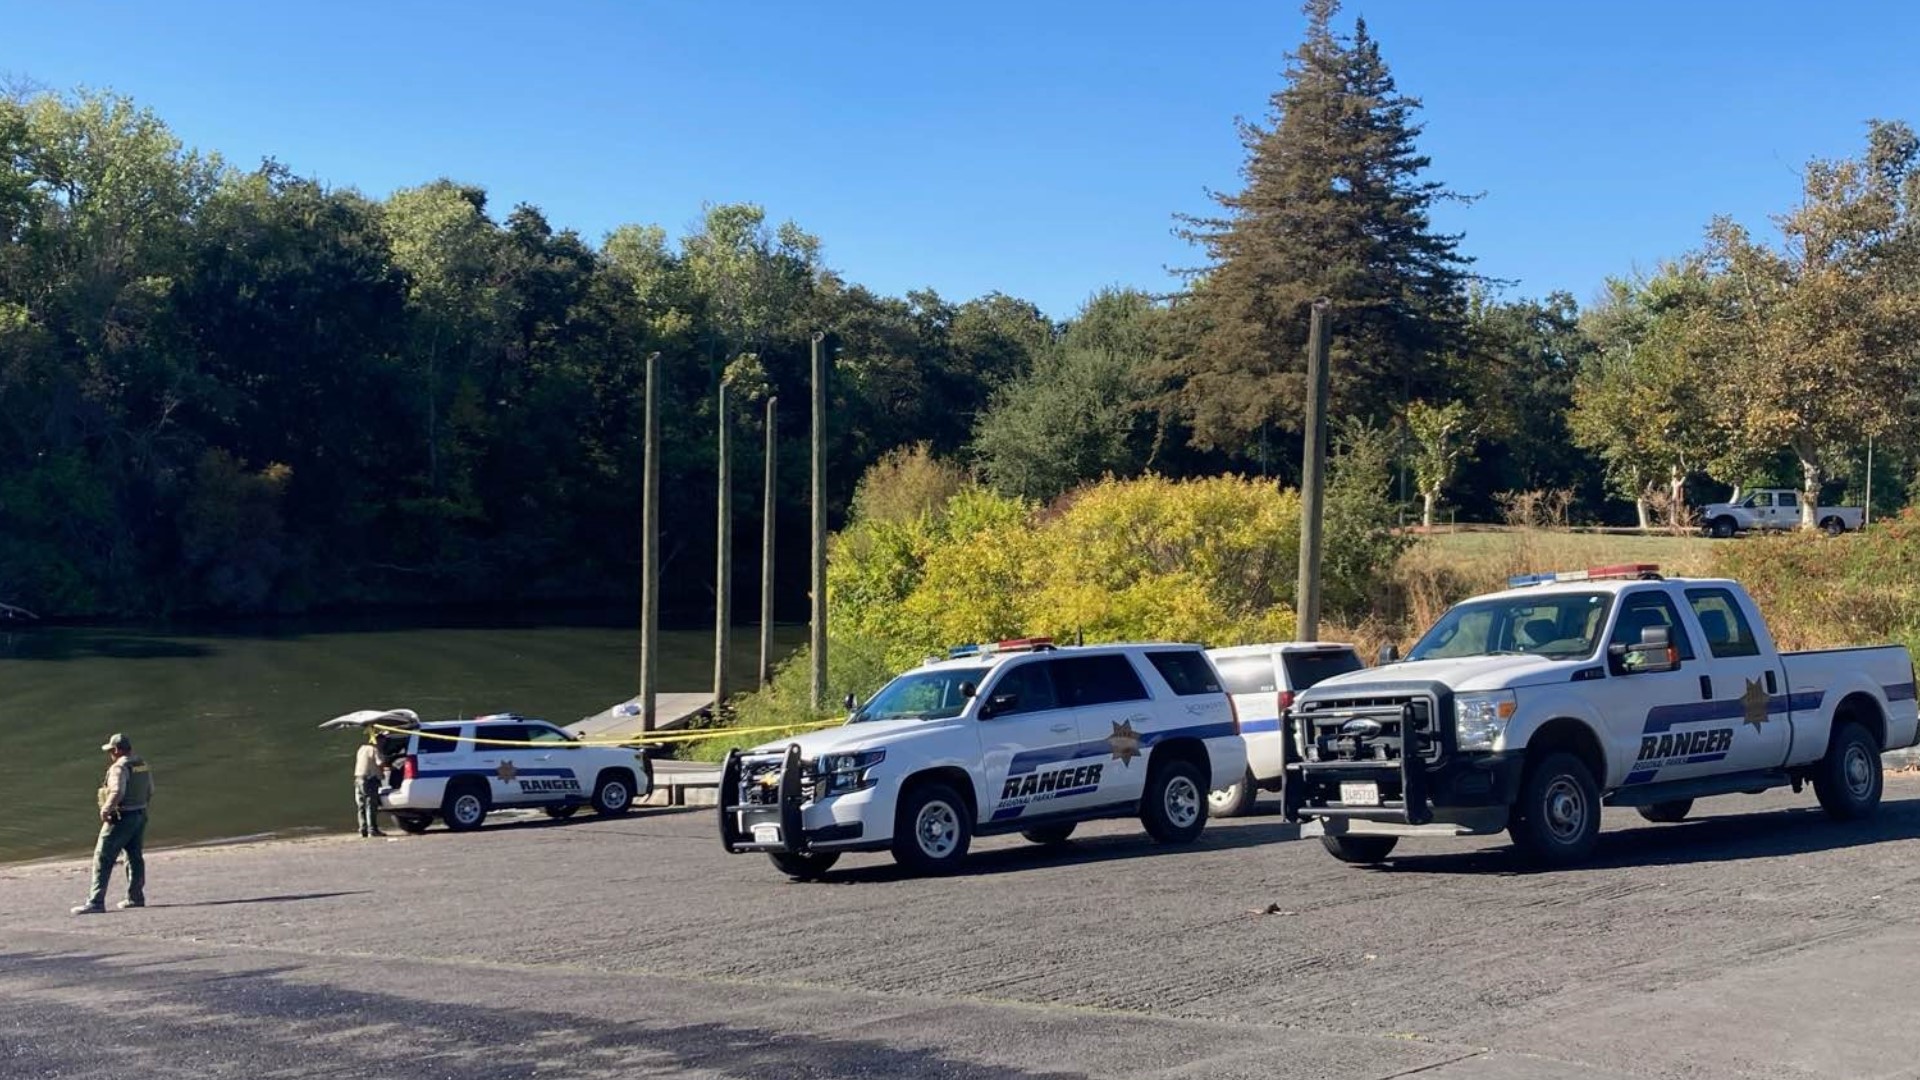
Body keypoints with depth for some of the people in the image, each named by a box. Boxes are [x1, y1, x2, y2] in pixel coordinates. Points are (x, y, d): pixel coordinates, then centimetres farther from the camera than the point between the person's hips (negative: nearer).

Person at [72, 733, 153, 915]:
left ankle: (96, 902, -9)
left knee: (103, 859, -5)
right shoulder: (143, 766, 10)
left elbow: (117, 792, -29)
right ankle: (136, 897, 24)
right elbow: (150, 793, 17)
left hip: (121, 818, -8)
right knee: (135, 857, 18)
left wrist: (105, 809, -18)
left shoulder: (119, 767, -16)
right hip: (140, 815, 9)